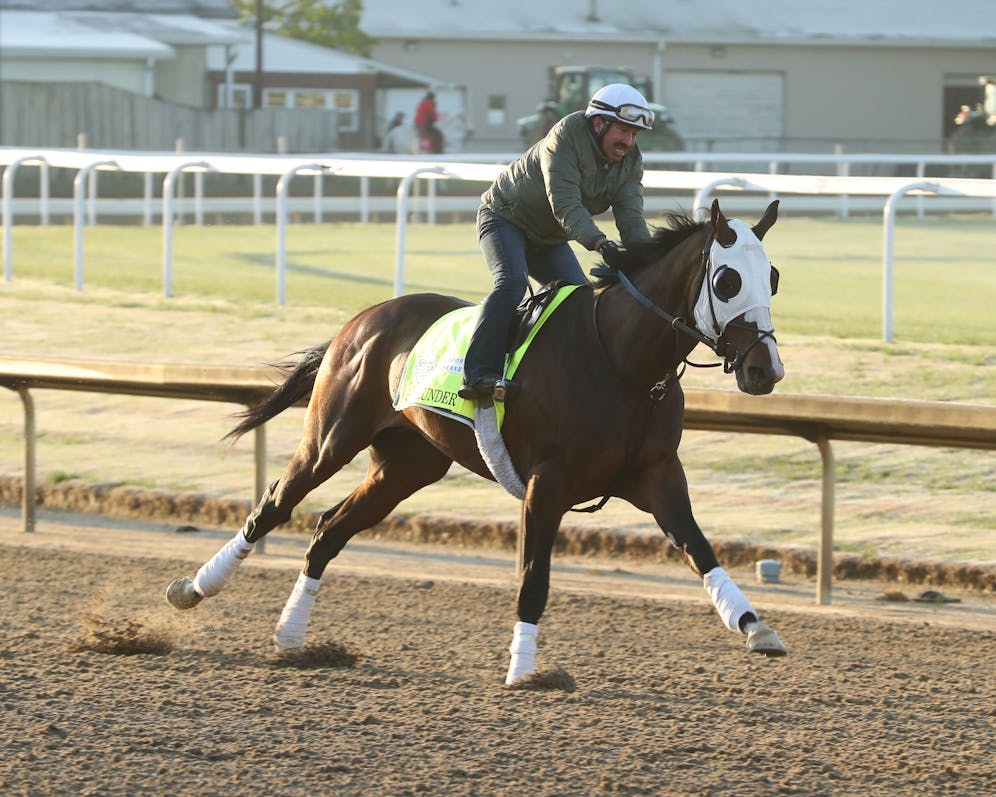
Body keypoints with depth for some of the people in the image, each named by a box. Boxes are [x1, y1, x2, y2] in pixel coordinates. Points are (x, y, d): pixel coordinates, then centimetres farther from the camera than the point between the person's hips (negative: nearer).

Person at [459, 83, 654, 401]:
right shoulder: (567, 137, -29)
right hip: (505, 217, -8)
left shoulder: (630, 161, -8)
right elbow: (564, 204, -38)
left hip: (549, 240, 8)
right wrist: (598, 243, -51)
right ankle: (478, 374, -34)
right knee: (512, 282, -29)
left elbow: (631, 217, -17)